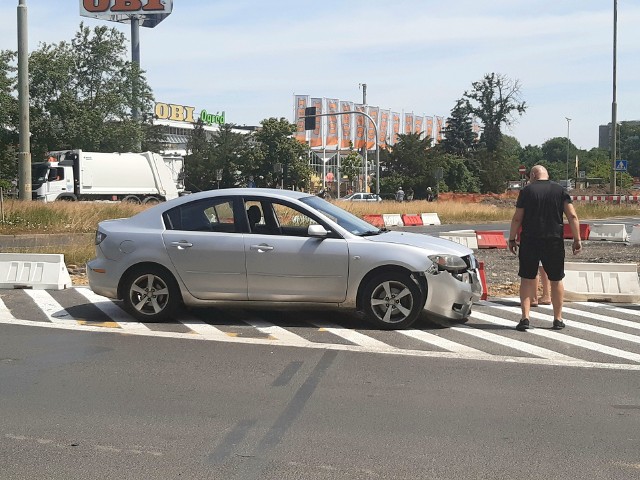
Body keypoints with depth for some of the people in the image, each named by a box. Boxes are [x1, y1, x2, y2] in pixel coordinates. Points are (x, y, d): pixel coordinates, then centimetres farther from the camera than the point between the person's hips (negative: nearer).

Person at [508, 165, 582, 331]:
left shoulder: (526, 191, -1)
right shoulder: (560, 190, 4)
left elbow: (517, 218, -3)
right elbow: (572, 216, -4)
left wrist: (511, 239, 6)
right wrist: (577, 240, -1)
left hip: (529, 241, -1)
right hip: (554, 241, 1)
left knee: (527, 279, 5)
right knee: (556, 280, 12)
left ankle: (525, 318, -3)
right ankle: (558, 319, 17)